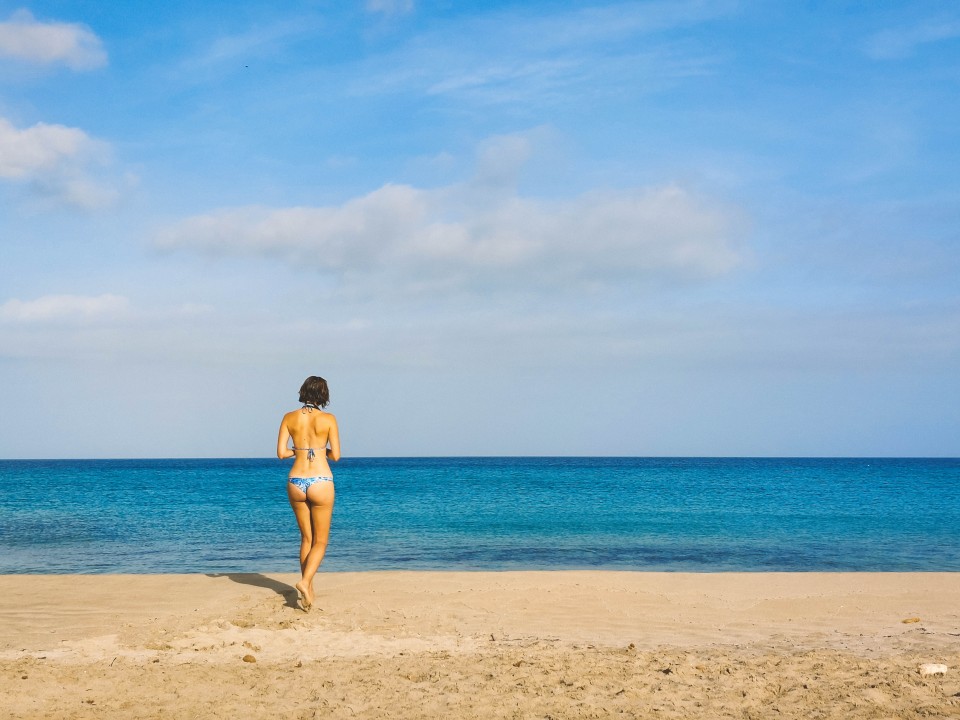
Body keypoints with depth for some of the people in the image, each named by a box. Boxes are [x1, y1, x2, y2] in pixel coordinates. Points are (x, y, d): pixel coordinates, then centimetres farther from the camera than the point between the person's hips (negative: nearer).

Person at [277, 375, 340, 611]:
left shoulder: (290, 417, 1)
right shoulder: (328, 419, -5)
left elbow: (281, 453, -1)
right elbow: (335, 455, -3)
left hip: (296, 482, 3)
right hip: (321, 482, -3)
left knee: (306, 538, 18)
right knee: (320, 541, 8)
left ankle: (308, 589, 19)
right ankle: (305, 582, -14)